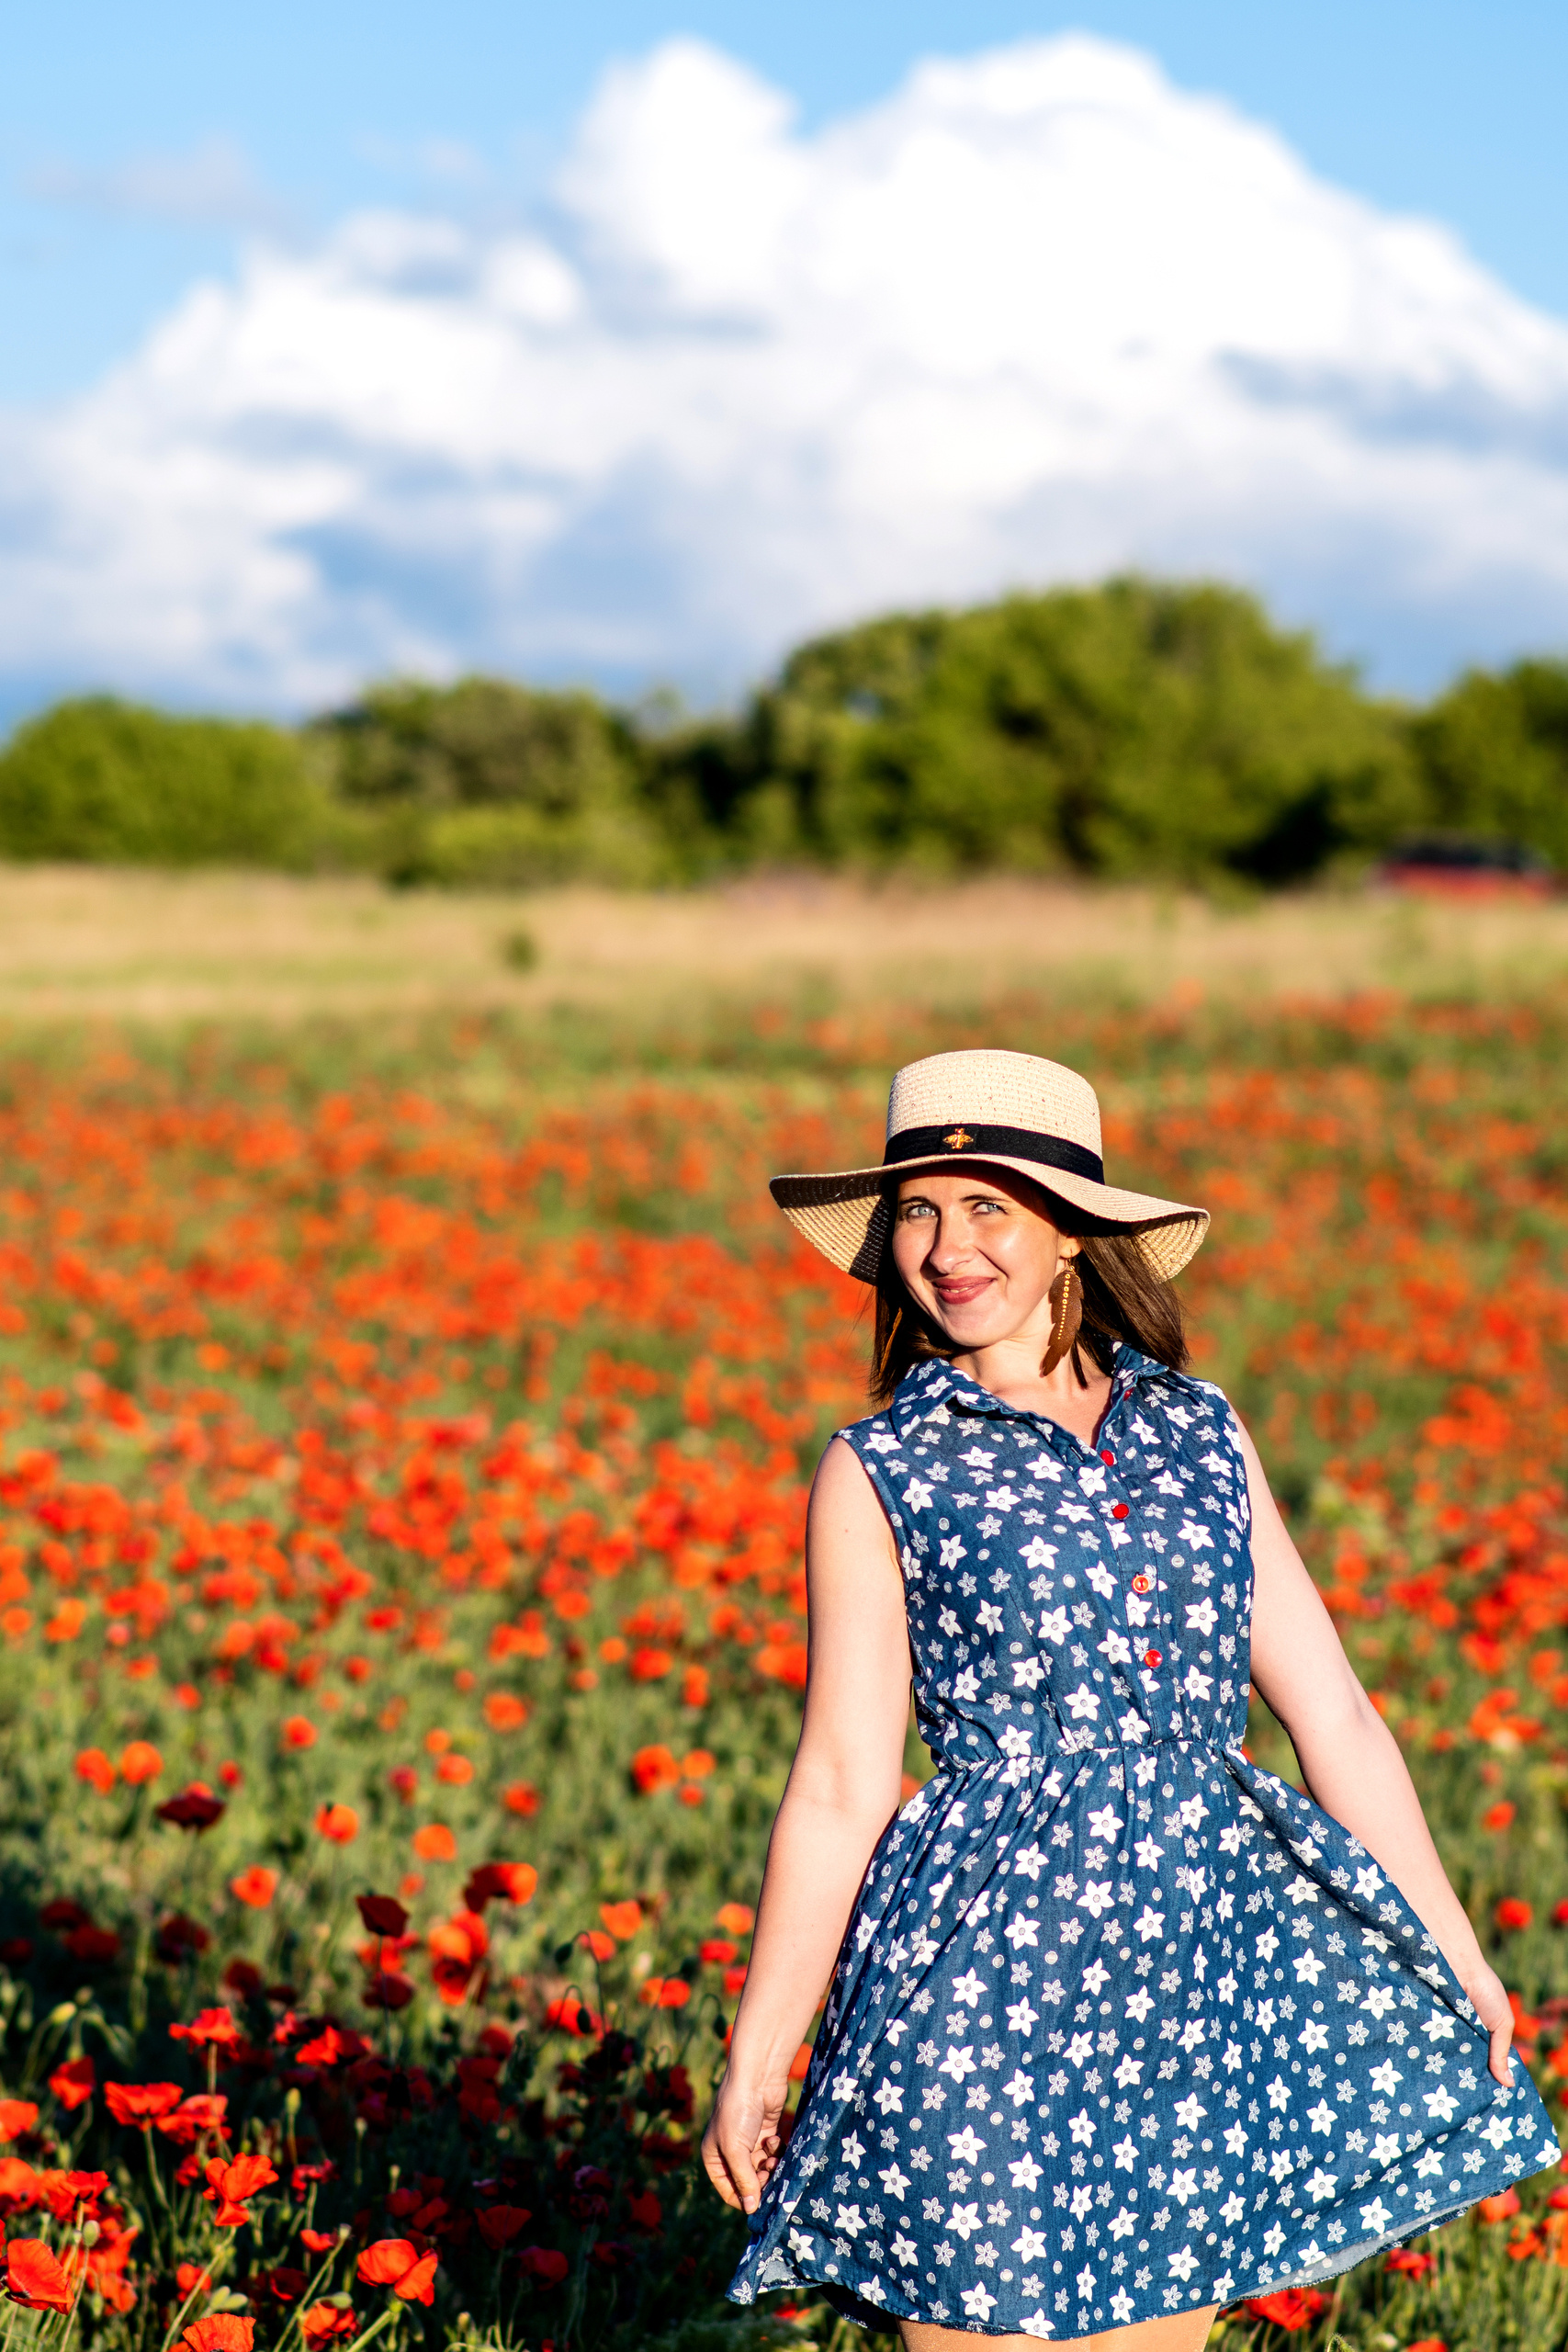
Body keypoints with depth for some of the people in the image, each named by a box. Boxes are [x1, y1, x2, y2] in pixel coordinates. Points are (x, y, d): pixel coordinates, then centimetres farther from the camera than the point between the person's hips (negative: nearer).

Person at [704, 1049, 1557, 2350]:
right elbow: (842, 1785, 0)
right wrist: (758, 2058, -2)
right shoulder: (880, 1474, 0)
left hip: (1205, 1946, 3)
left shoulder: (1202, 1433, 9)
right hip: (987, 1951, -3)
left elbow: (1334, 1716, 10)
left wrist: (1452, 1950, 9)